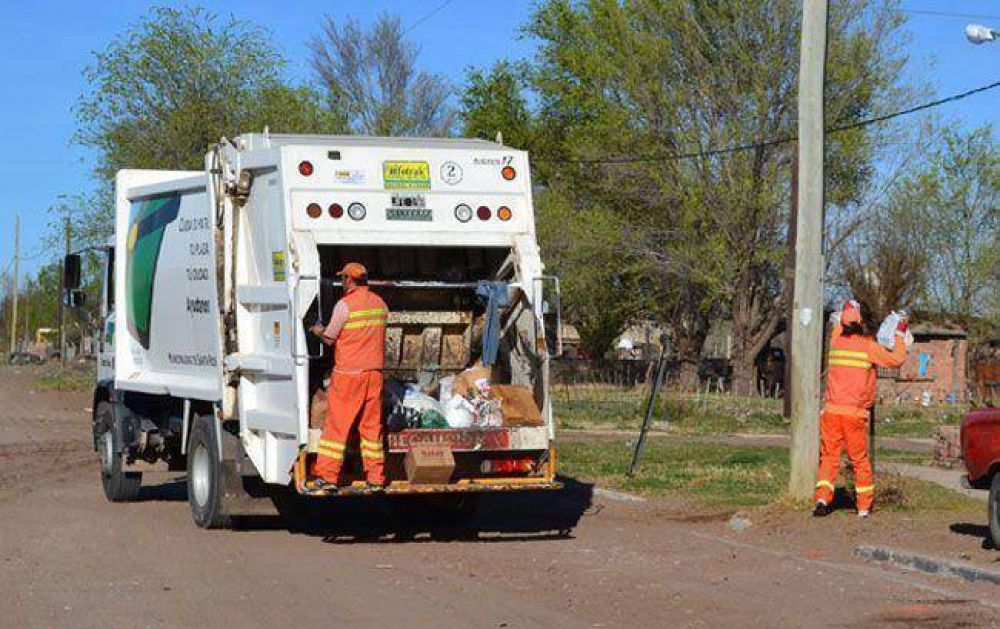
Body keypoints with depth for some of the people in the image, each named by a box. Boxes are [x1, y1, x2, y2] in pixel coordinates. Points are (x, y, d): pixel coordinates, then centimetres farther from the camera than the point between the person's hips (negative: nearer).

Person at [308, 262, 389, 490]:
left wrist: (318, 330, 15)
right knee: (372, 425, 10)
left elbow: (329, 339, -7)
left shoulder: (345, 305, -11)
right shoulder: (380, 304, 8)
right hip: (374, 371, 5)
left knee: (337, 424, 1)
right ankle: (375, 478, 10)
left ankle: (327, 476, 2)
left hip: (348, 373, -5)